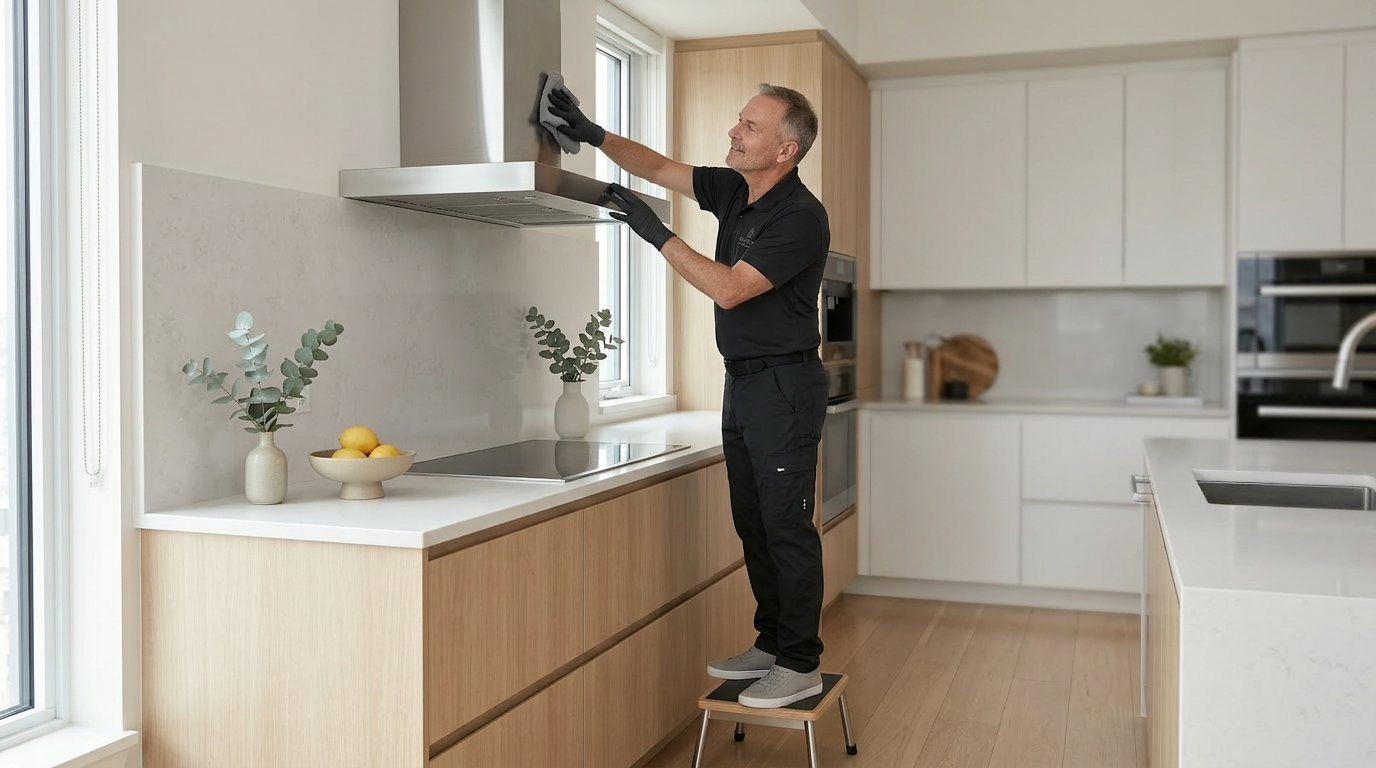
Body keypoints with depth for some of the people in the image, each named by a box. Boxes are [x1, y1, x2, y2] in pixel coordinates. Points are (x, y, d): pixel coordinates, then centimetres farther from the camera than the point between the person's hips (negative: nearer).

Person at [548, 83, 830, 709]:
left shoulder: (801, 217, -18)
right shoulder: (732, 190, 7)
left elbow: (729, 289, -24)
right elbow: (660, 169, 16)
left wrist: (657, 234, -21)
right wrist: (595, 135, 4)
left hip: (785, 385, -9)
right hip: (740, 381, 9)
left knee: (787, 528, -3)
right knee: (753, 526, 13)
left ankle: (801, 665, 7)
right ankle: (770, 644, 25)